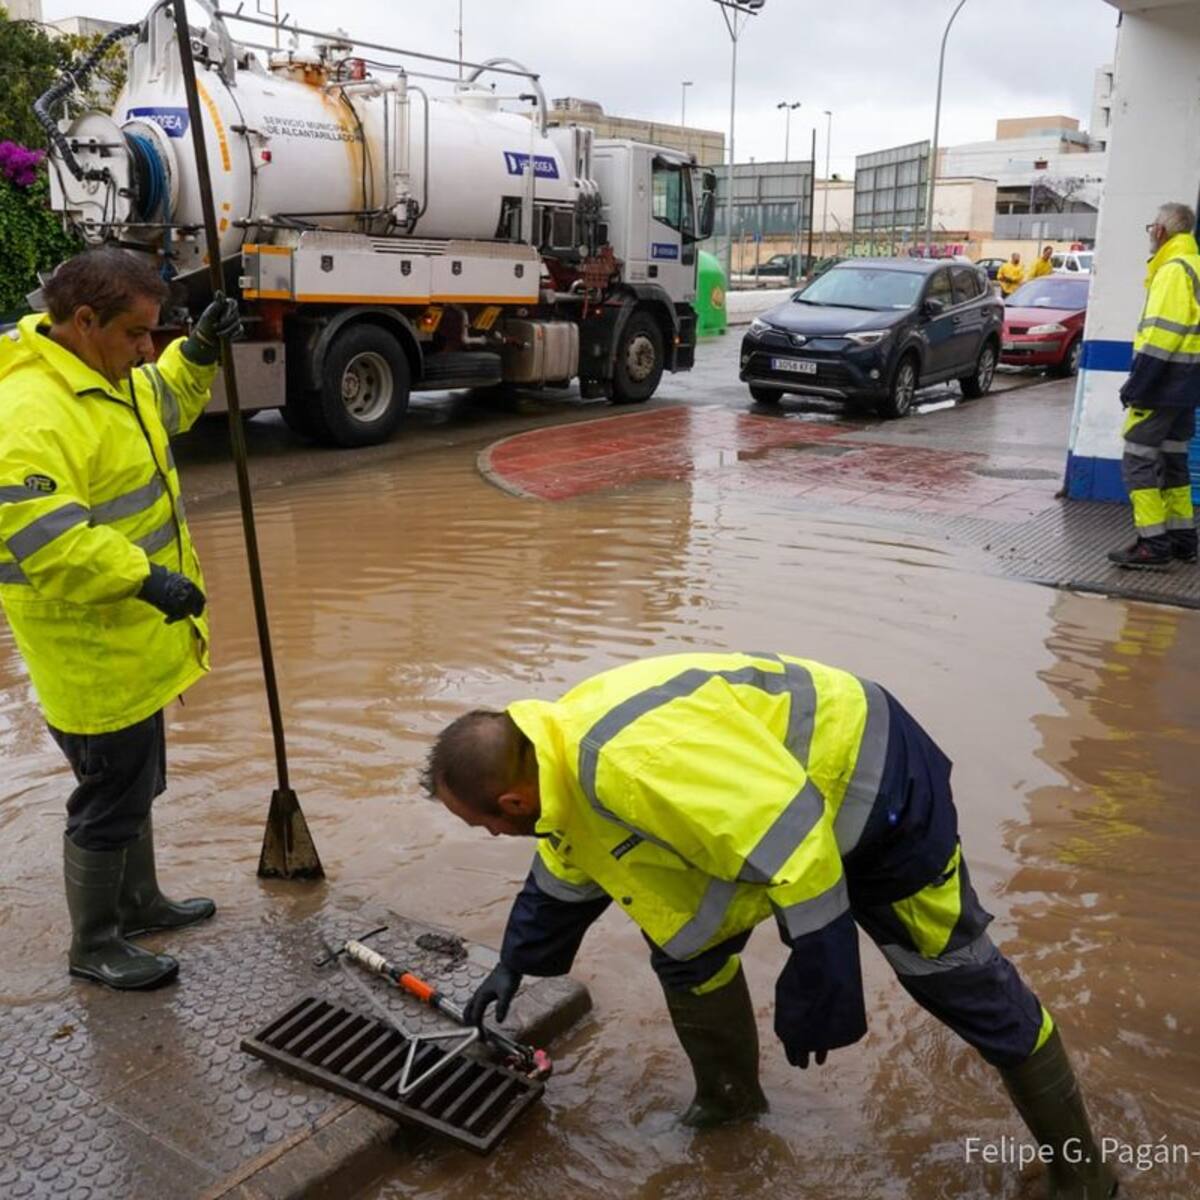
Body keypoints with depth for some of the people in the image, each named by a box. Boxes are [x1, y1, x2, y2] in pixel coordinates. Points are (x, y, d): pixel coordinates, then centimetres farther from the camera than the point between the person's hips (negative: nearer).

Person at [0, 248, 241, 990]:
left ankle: (139, 902, 42)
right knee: (110, 801, 5)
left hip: (130, 642, 10)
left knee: (136, 785, 24)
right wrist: (143, 576, -37)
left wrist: (199, 354, 9)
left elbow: (164, 405, 27)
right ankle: (94, 945, 24)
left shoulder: (105, 377, 7)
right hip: (91, 656, -10)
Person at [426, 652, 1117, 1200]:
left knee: (962, 980, 3)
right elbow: (567, 869, 18)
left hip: (873, 784, -9)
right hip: (771, 800, 9)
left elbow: (787, 836, -36)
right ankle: (729, 1100, 32)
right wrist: (517, 965, 31)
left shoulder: (627, 758, -36)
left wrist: (817, 983, -27)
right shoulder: (562, 747, -2)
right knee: (685, 946, 9)